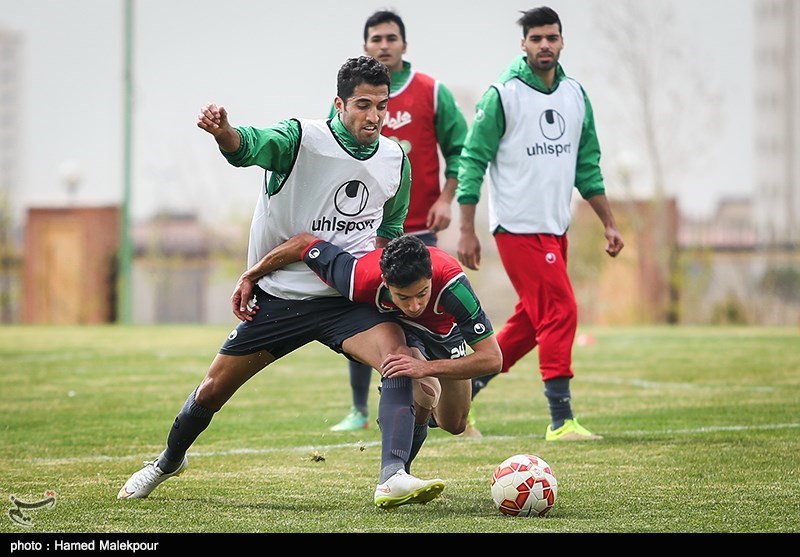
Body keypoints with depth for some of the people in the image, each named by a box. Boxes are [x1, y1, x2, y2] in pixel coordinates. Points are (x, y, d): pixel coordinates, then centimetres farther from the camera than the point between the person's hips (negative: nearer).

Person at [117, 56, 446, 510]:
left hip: (344, 298, 2)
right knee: (213, 390, 9)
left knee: (400, 359, -27)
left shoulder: (395, 160, -1)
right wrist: (224, 132, -59)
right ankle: (169, 460, 38)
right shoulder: (302, 138, -15)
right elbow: (252, 145, -39)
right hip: (277, 296, -2)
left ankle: (394, 478, -33)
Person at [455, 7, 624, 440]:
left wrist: (608, 223, 13)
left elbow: (587, 166, 17)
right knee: (560, 312, -13)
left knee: (533, 320, 10)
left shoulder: (575, 95, 10)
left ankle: (462, 391, 22)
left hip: (556, 228, 7)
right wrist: (467, 230, -11)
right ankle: (561, 421, -9)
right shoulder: (502, 95, -9)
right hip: (518, 226, -7)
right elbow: (472, 161, -7)